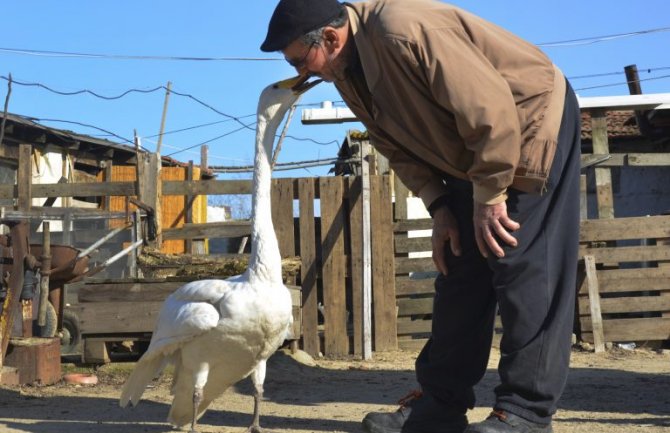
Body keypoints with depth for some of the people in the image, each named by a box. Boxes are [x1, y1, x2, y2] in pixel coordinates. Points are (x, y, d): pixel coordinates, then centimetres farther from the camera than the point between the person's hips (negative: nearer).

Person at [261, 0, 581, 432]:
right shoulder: (347, 72, -2)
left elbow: (489, 109, -31)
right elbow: (399, 145, 5)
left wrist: (488, 197, -22)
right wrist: (438, 206, -5)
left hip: (533, 119, -9)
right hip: (473, 154, 9)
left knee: (524, 268, -12)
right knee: (459, 273, 6)